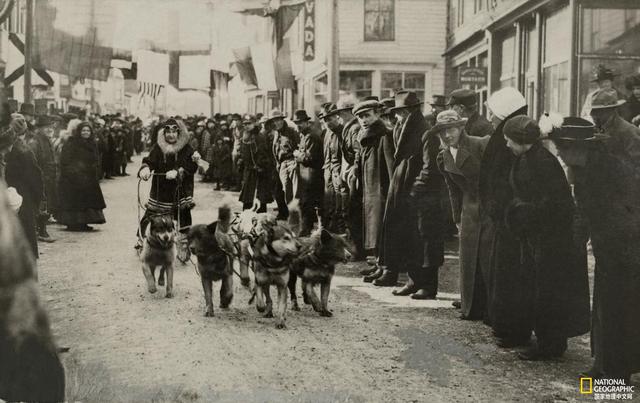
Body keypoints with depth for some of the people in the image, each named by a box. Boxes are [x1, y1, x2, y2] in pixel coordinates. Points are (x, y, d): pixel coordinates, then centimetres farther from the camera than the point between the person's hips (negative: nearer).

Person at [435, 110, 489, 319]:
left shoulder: (482, 145, -12)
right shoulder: (443, 158, 8)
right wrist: (458, 220, 17)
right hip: (470, 212, 6)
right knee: (469, 261, 7)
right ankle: (473, 309, 18)